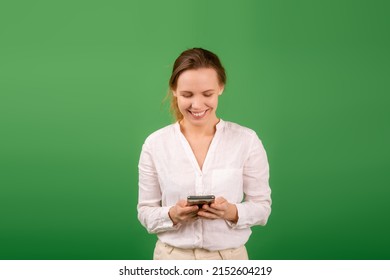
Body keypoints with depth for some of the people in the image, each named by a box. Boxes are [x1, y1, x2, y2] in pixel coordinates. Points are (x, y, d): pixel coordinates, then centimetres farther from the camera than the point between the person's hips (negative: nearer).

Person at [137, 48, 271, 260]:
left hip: (230, 257, 0)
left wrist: (232, 212, -21)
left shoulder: (247, 140, -8)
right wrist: (172, 215, -20)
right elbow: (145, 212, -1)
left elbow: (262, 206, -3)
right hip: (172, 257, 1)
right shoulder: (155, 144, -6)